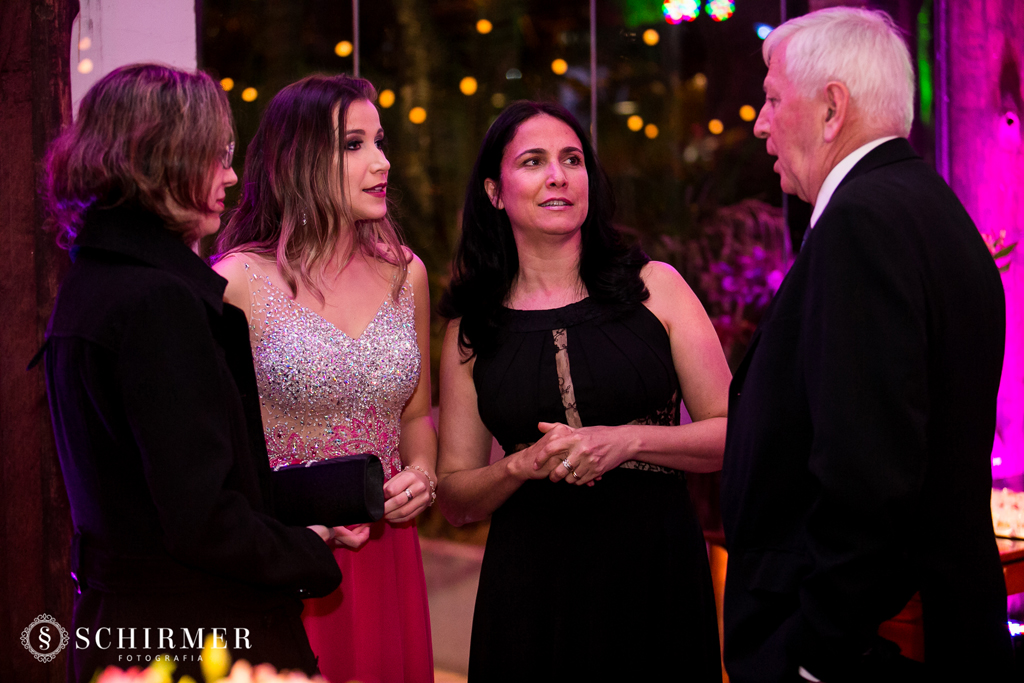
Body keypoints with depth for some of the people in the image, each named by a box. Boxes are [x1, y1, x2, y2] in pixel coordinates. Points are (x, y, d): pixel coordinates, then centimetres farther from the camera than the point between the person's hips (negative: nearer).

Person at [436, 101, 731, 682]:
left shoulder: (655, 287, 1)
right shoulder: (473, 329, 4)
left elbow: (734, 433, -1)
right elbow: (457, 499, 6)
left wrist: (629, 442, -15)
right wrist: (522, 465, -13)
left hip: (658, 574, 0)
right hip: (532, 590, 1)